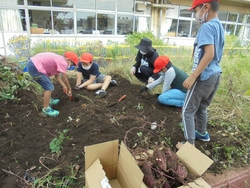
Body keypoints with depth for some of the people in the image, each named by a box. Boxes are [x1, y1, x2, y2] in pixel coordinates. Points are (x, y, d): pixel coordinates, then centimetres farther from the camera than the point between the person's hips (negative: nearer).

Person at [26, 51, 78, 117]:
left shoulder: (59, 59, 17)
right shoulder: (63, 62, -12)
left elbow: (57, 75, 20)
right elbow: (65, 78, -4)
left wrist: (64, 86, 19)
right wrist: (69, 89, 9)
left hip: (32, 64, 11)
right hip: (34, 67, -11)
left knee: (48, 85, 25)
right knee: (49, 87, -7)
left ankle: (49, 100, 41)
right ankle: (46, 109, 4)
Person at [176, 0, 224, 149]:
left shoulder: (207, 26, -15)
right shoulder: (219, 26, 13)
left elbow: (209, 54, -26)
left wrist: (192, 77, -25)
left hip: (204, 76, -9)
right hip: (216, 75, 9)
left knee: (188, 110, 1)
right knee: (202, 107, 23)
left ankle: (190, 144, 8)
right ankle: (202, 133, 39)